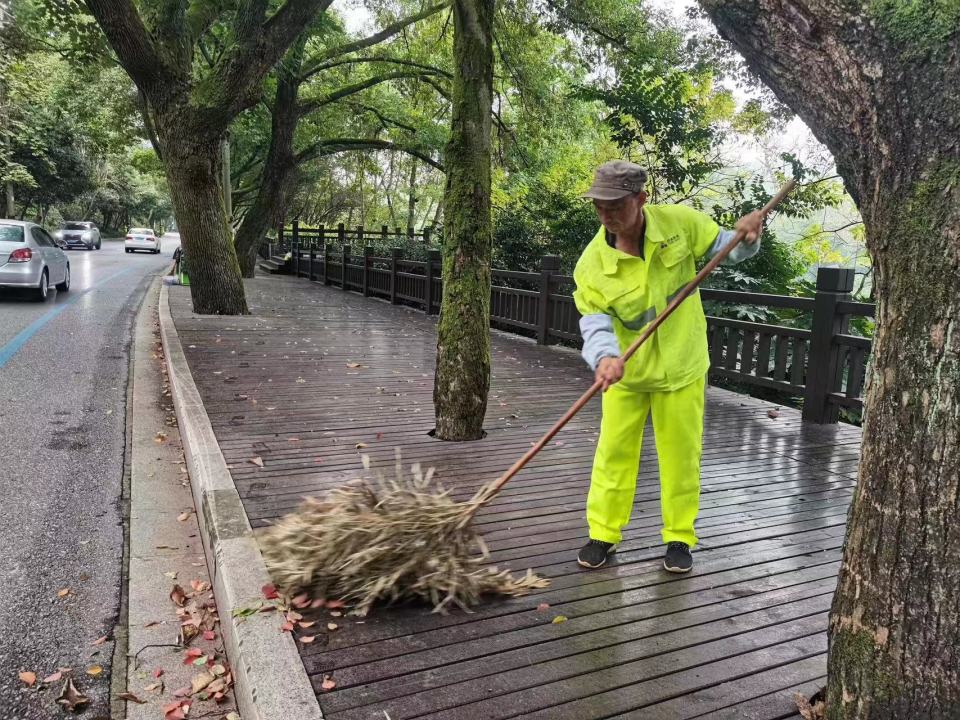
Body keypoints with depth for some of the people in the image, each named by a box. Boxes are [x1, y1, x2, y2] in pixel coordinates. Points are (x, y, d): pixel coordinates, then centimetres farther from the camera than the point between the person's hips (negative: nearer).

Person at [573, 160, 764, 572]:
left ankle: (679, 537, 27)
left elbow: (723, 248, 2)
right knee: (613, 453, 7)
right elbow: (595, 322, -23)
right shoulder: (592, 264, -18)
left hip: (681, 366, 0)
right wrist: (605, 358, -44)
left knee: (681, 456, 9)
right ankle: (603, 534, 24)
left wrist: (745, 236, -20)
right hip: (626, 371, 0)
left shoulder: (681, 222, -14)